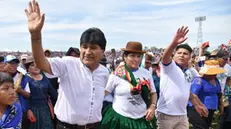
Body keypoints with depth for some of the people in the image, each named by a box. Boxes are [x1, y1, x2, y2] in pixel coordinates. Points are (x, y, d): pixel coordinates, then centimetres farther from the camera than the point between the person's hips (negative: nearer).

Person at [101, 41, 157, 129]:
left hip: (142, 119, 3)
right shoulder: (116, 74, -7)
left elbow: (153, 93, 11)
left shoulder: (146, 74, 2)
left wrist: (152, 107, -3)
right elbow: (103, 94, -4)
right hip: (120, 119, -3)